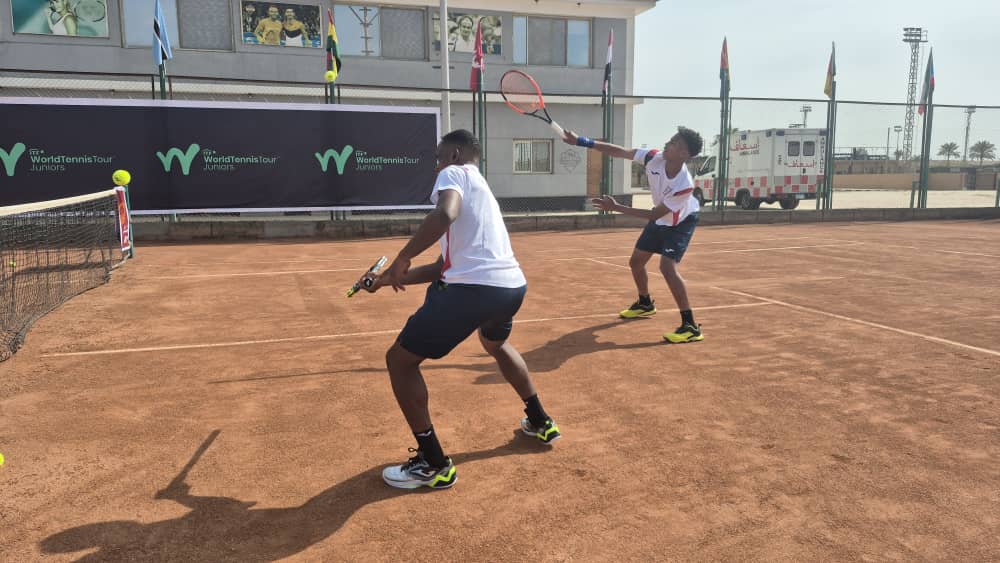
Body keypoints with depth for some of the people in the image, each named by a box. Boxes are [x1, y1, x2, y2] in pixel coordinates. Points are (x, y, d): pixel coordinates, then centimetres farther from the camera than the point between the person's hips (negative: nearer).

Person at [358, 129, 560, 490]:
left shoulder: (454, 173, 5)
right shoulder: (477, 188, 30)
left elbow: (444, 214, -22)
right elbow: (444, 267, 28)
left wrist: (401, 259, -14)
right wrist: (391, 279, 29)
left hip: (474, 288, -9)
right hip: (512, 285, 9)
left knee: (400, 360, 6)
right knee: (496, 345, 42)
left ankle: (433, 464, 9)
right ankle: (540, 423, 48)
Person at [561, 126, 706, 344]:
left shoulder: (684, 186, -39)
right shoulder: (654, 157, -25)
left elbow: (654, 214, -32)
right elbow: (620, 151, -18)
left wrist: (616, 207, -34)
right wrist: (582, 141, -23)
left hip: (681, 223, -7)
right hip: (660, 220, 7)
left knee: (668, 267, -27)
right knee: (636, 262, 14)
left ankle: (691, 327, -22)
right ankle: (645, 304, 43)